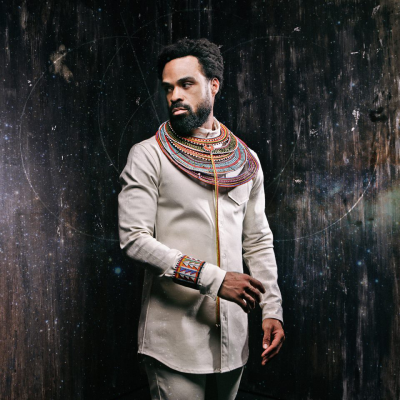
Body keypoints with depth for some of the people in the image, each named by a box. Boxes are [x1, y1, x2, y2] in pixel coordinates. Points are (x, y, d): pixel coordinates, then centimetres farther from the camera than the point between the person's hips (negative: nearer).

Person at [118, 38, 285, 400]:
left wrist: (272, 309, 3)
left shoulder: (246, 161, 8)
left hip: (233, 335, 5)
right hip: (175, 336, -4)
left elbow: (258, 241, 11)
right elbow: (134, 239, -14)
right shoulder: (148, 156, -5)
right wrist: (213, 278, -20)